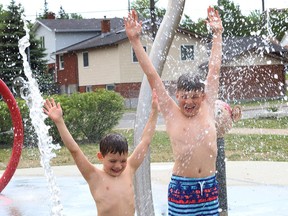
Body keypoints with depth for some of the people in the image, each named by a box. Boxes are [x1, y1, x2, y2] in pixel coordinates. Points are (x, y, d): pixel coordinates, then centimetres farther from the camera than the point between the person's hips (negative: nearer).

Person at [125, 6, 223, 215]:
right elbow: (151, 74, -2)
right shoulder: (171, 113, -1)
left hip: (209, 186, 3)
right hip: (181, 188, -3)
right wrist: (135, 40, -4)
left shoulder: (207, 109, 5)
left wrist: (217, 34, 14)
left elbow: (214, 70, 10)